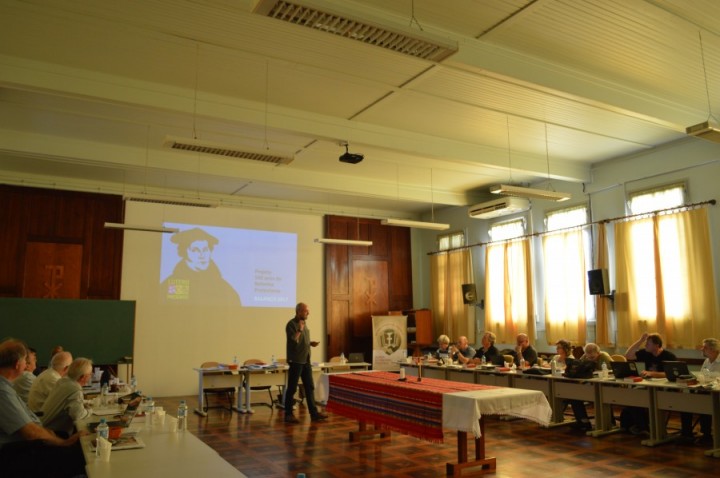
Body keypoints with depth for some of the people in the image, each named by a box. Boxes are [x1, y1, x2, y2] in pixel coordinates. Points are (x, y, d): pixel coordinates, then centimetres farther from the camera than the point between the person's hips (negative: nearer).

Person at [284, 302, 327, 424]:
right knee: (292, 388, 1)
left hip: (306, 360, 8)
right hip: (296, 361, -8)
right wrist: (300, 329, -23)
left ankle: (314, 413, 16)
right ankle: (288, 414, 9)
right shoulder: (291, 324, -13)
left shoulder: (304, 323, 13)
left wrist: (311, 343, 8)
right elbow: (293, 341, -22)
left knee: (310, 387, 10)